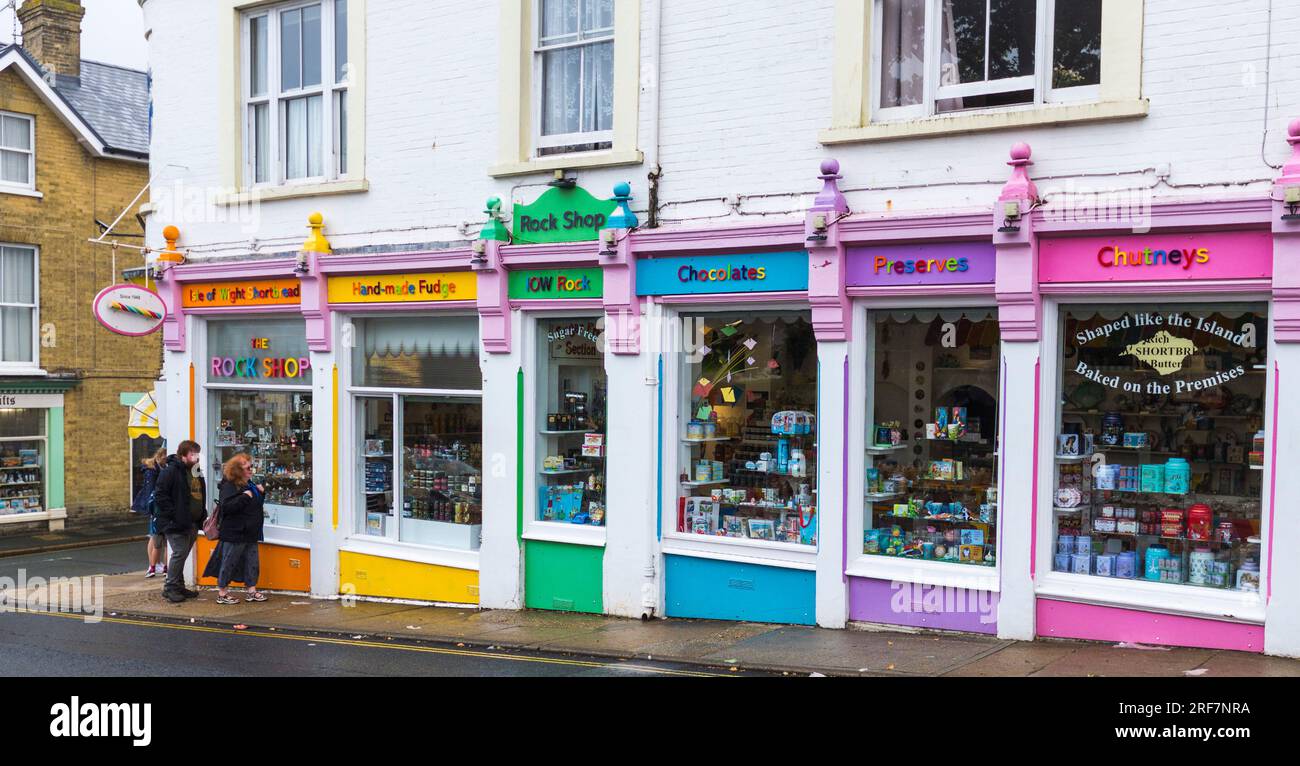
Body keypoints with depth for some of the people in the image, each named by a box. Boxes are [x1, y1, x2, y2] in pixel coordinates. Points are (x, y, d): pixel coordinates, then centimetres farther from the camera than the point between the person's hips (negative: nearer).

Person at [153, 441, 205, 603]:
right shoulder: (170, 471, -12)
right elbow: (159, 495, -17)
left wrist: (202, 515, 14)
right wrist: (173, 514, -20)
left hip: (192, 523, 8)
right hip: (176, 524, -8)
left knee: (182, 555, 13)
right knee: (179, 553, -9)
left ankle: (179, 587, 20)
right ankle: (170, 588, 1)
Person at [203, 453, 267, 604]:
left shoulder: (249, 484, 15)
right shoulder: (229, 486, -14)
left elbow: (256, 504, 28)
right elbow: (226, 507, -27)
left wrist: (261, 492, 8)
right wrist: (244, 497, -25)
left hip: (250, 533, 9)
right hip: (234, 533, -9)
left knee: (252, 561, 10)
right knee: (229, 563, 0)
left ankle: (251, 590, 18)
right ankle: (222, 593, 9)